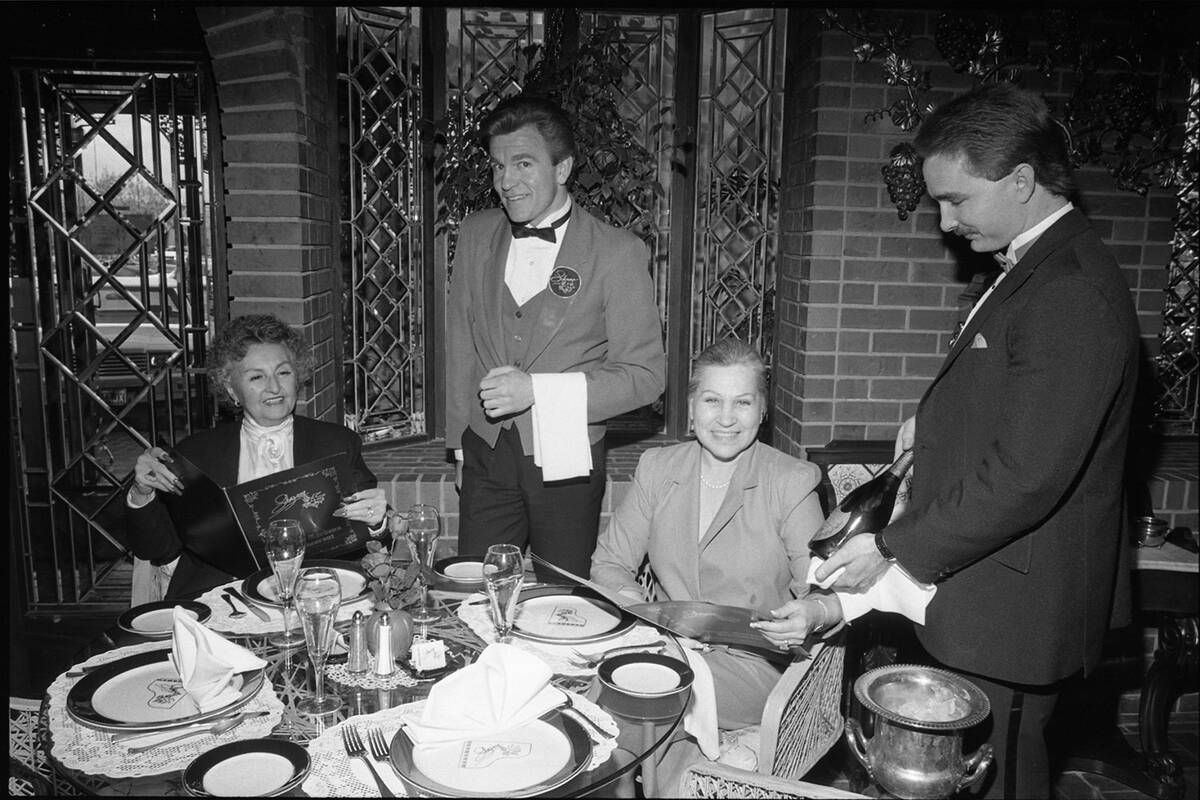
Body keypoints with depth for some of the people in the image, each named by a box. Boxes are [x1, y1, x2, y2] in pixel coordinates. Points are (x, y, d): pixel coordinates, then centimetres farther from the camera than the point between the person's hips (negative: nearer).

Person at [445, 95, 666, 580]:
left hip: (565, 463, -3)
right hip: (485, 455, 3)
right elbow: (460, 344, 11)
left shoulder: (618, 254, -10)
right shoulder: (475, 235, 4)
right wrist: (459, 445, 11)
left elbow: (644, 375, -10)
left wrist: (536, 390, -20)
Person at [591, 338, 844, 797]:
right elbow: (609, 564, 8)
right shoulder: (657, 468, 6)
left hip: (755, 661, -3)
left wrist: (811, 614, -27)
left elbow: (827, 594, -3)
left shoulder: (791, 483, -4)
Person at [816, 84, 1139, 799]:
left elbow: (1026, 476, -26)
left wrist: (895, 548, -19)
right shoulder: (1042, 265, 8)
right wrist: (939, 418, 7)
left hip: (1016, 601, -9)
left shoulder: (1073, 292, -24)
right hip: (991, 586, 9)